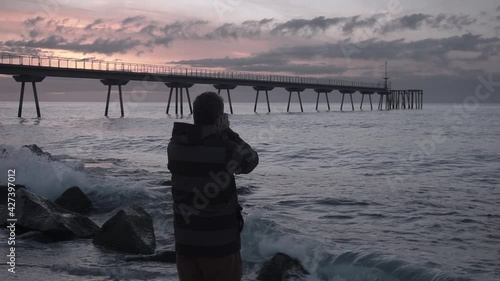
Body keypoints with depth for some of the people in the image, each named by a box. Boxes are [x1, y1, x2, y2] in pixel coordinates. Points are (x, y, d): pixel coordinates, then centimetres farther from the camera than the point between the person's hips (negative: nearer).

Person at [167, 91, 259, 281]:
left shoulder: (175, 146, -2)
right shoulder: (225, 149, -17)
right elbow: (251, 160, 3)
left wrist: (217, 133, 7)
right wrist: (227, 131, 8)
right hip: (220, 244, -4)